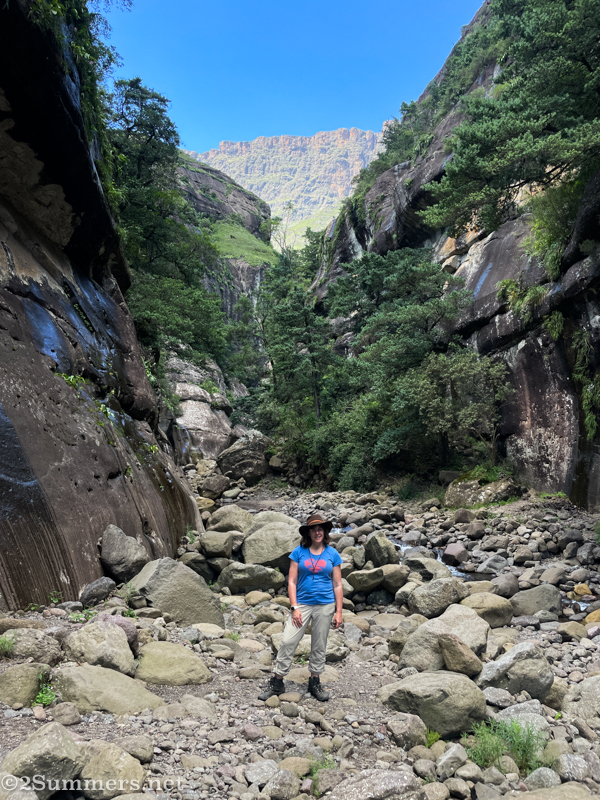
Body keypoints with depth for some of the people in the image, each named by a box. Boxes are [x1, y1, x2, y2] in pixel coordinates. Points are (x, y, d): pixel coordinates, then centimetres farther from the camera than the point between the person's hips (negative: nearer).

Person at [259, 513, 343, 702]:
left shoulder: (332, 554, 1)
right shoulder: (299, 552, -1)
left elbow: (337, 585, 5)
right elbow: (292, 582, 0)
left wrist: (338, 612, 1)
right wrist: (295, 608, -7)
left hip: (325, 605, 1)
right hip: (302, 603, -1)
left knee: (319, 645, 10)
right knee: (288, 641, -5)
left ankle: (315, 682, 27)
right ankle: (276, 683, 7)